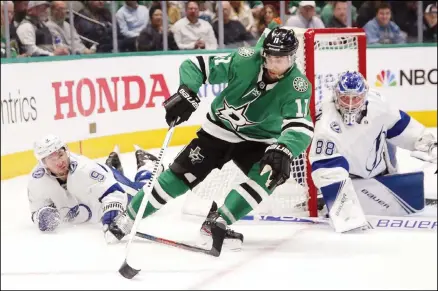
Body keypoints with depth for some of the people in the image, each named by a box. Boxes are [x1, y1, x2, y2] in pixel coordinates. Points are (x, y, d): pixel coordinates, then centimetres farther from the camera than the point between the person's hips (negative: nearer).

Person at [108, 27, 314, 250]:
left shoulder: (298, 87, -26)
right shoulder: (245, 62, -24)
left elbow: (300, 127, -38)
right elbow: (197, 66, -19)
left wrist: (283, 150, -58)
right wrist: (186, 94, -37)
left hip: (259, 139, 0)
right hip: (220, 129, 0)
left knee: (270, 175, -27)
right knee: (183, 173, -4)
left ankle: (216, 222, -17)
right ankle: (128, 218, 9)